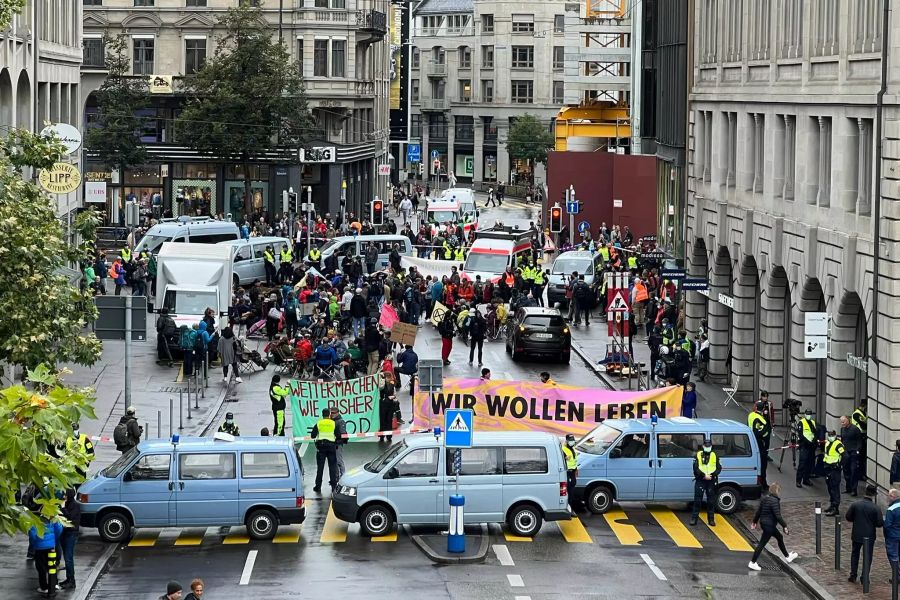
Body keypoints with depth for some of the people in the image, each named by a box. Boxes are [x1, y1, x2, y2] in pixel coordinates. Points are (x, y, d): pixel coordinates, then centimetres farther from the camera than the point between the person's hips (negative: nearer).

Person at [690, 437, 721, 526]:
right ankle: (694, 518, -1)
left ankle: (711, 519, 13)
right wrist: (704, 475, -17)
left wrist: (712, 475, -13)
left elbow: (719, 468, 5)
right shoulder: (698, 455, 3)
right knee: (697, 500, -4)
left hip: (711, 481, 2)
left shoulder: (715, 456, 9)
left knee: (711, 501, 6)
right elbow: (695, 468, -5)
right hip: (700, 480, -2)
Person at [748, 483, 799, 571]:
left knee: (779, 537, 23)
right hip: (769, 525, -10)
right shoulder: (774, 501, -22)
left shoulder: (764, 499, 4)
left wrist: (755, 521, 21)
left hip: (763, 523, 10)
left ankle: (787, 556, 37)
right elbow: (778, 515, -24)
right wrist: (784, 526, -16)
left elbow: (758, 511, 11)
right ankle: (752, 563, 3)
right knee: (762, 544, -2)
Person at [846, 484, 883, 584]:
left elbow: (848, 517, -3)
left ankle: (853, 575, 20)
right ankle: (864, 578, 12)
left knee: (855, 554, 19)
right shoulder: (875, 508, -17)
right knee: (868, 557, 11)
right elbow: (880, 523, -15)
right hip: (869, 536, -2)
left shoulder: (855, 504, -10)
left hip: (857, 535, 2)